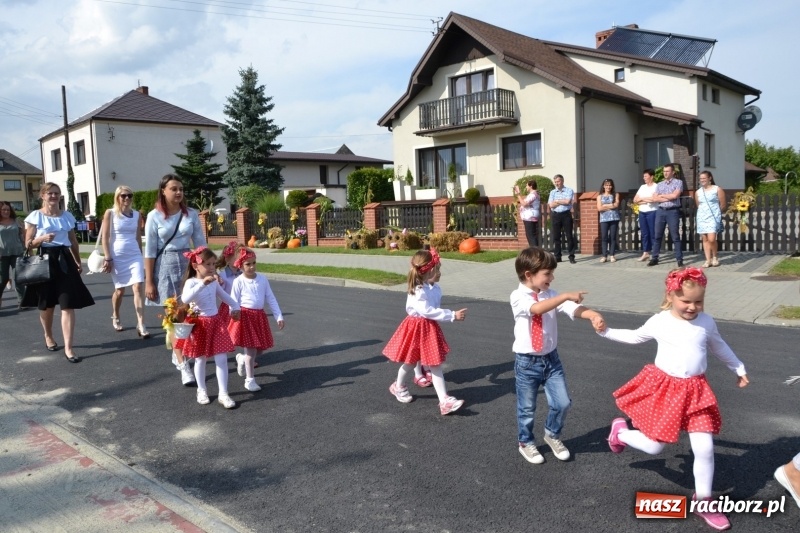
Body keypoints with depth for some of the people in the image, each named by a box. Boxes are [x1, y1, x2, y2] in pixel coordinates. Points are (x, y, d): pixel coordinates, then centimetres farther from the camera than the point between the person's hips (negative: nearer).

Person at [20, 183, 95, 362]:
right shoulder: (35, 216, 0)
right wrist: (42, 238, -20)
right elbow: (28, 244, -1)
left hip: (64, 260, 2)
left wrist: (78, 262, 20)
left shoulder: (67, 216, 11)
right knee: (47, 304, 12)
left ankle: (68, 348, -8)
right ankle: (48, 336, 39)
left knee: (68, 305, -7)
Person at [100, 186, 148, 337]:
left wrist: (141, 256, 15)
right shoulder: (110, 213, -3)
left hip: (135, 255, 2)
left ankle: (141, 325, -15)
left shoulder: (137, 215, 7)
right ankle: (115, 317, 36)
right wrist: (107, 258, -11)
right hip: (117, 257, -2)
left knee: (138, 287, -12)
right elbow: (105, 237, -5)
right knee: (120, 290, 9)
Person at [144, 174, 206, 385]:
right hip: (165, 265, -3)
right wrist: (149, 281, -5)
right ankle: (183, 365, -1)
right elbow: (150, 251, -3)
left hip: (187, 263, 3)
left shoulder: (191, 214, 2)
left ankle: (178, 352, 28)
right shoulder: (154, 216, -4)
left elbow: (200, 243, 7)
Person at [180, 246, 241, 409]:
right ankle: (201, 391, 29)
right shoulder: (191, 282, -16)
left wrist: (235, 307, 26)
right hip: (200, 324, -4)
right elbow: (185, 299, -37)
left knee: (221, 359, 1)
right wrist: (203, 283, -43)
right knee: (200, 360, 10)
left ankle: (223, 394, 7)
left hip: (216, 322, 5)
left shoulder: (214, 281, 3)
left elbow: (224, 295, 24)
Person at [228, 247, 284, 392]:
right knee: (251, 349, -3)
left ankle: (242, 359, 41)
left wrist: (279, 316, 4)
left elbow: (271, 299, 7)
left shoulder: (262, 279, 4)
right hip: (245, 316, -5)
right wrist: (236, 317, -13)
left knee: (260, 348, 10)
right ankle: (250, 380, 11)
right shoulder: (238, 281, -6)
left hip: (260, 316, 5)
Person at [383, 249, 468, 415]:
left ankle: (444, 400, 3)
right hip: (416, 327, -6)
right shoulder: (418, 291, -26)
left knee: (435, 365, 4)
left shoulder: (435, 288, -1)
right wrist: (453, 315, -31)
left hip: (430, 328, 6)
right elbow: (428, 311, -32)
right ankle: (399, 387, 43)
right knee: (410, 363, 15)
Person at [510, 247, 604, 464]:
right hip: (527, 362, -4)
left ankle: (552, 435, 33)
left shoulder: (551, 295, -1)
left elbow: (573, 309, -17)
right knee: (527, 408, 11)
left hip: (551, 358, 4)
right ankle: (526, 442, 37)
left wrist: (593, 315, -37)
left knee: (562, 403, 3)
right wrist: (566, 295, -34)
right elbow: (537, 308, -34)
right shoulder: (518, 297, -14)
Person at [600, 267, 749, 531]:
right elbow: (635, 336, 12)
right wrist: (606, 332, 7)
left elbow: (720, 347, 18)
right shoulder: (659, 322, -6)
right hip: (663, 388, -2)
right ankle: (620, 432, 35)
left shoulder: (707, 323, -1)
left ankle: (703, 501, 21)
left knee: (705, 449, 0)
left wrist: (739, 369, 30)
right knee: (654, 447, 2)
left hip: (694, 391, 2)